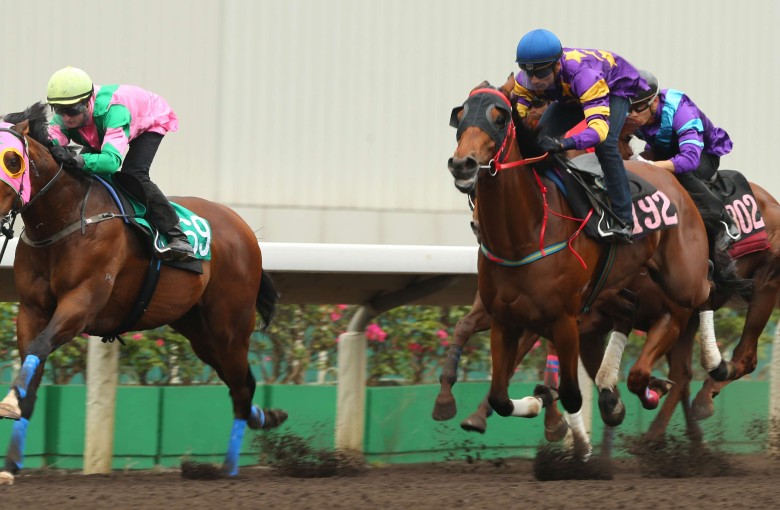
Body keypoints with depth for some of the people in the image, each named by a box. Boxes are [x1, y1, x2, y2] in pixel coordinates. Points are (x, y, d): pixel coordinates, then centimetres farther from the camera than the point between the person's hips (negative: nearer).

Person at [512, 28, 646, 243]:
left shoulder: (582, 74, -47)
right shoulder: (525, 80, -29)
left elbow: (599, 126, -56)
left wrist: (565, 143, -73)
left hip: (615, 87, -6)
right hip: (571, 96, 6)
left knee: (604, 142, -30)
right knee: (540, 137, -9)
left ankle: (623, 219, -28)